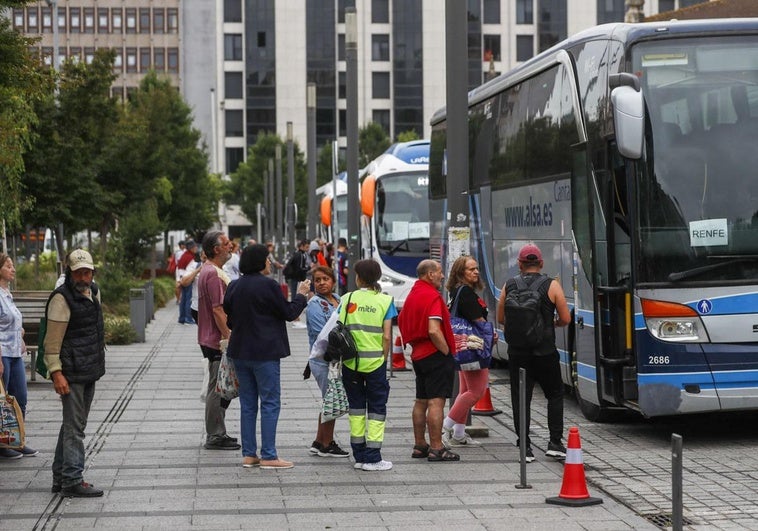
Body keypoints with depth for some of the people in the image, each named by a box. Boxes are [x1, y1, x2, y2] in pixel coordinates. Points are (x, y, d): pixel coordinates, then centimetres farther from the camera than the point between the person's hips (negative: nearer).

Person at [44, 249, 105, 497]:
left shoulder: (94, 292, 11)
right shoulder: (62, 298, -15)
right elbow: (52, 340, -16)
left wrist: (98, 363, 25)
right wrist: (56, 372, -22)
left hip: (90, 371, 9)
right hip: (71, 373, -9)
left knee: (73, 425, 15)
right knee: (74, 427, -8)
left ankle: (60, 477, 24)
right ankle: (72, 480, -5)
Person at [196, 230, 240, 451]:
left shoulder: (209, 271, 17)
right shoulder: (213, 274, -18)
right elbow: (218, 310, -22)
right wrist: (229, 338, -21)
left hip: (214, 340, 11)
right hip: (218, 342, -11)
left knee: (220, 389, 16)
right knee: (218, 390, -5)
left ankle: (217, 434, 22)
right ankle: (215, 437, -1)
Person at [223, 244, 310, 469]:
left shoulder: (234, 286, 6)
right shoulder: (268, 285, -14)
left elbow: (229, 319, 13)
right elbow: (289, 313, -6)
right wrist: (301, 294, 9)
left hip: (239, 352, 7)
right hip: (265, 353, -7)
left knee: (247, 403, 11)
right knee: (270, 403, -1)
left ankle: (248, 454, 12)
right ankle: (268, 456, -4)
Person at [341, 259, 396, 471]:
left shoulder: (347, 299, 0)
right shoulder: (385, 301, -3)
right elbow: (387, 337, -9)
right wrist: (383, 359, 3)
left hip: (350, 362, 2)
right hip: (375, 361, -2)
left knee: (356, 406, 13)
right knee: (376, 408, 6)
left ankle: (359, 456, 16)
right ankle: (372, 457, 2)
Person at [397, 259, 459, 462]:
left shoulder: (412, 295, 13)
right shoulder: (432, 296, -16)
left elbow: (401, 322, 21)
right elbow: (434, 331, -24)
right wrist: (447, 352, -14)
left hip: (418, 354, 10)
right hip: (435, 354, -10)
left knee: (421, 402, 14)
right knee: (436, 402, -9)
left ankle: (419, 445, 20)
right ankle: (436, 448, -9)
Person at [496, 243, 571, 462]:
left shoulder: (509, 286, 2)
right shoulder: (552, 286, -4)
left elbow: (500, 319, 8)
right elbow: (565, 319, -3)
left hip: (517, 352, 1)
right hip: (545, 352, -1)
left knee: (520, 399, 6)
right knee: (555, 395, 14)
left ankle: (525, 447, 4)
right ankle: (555, 442, 7)